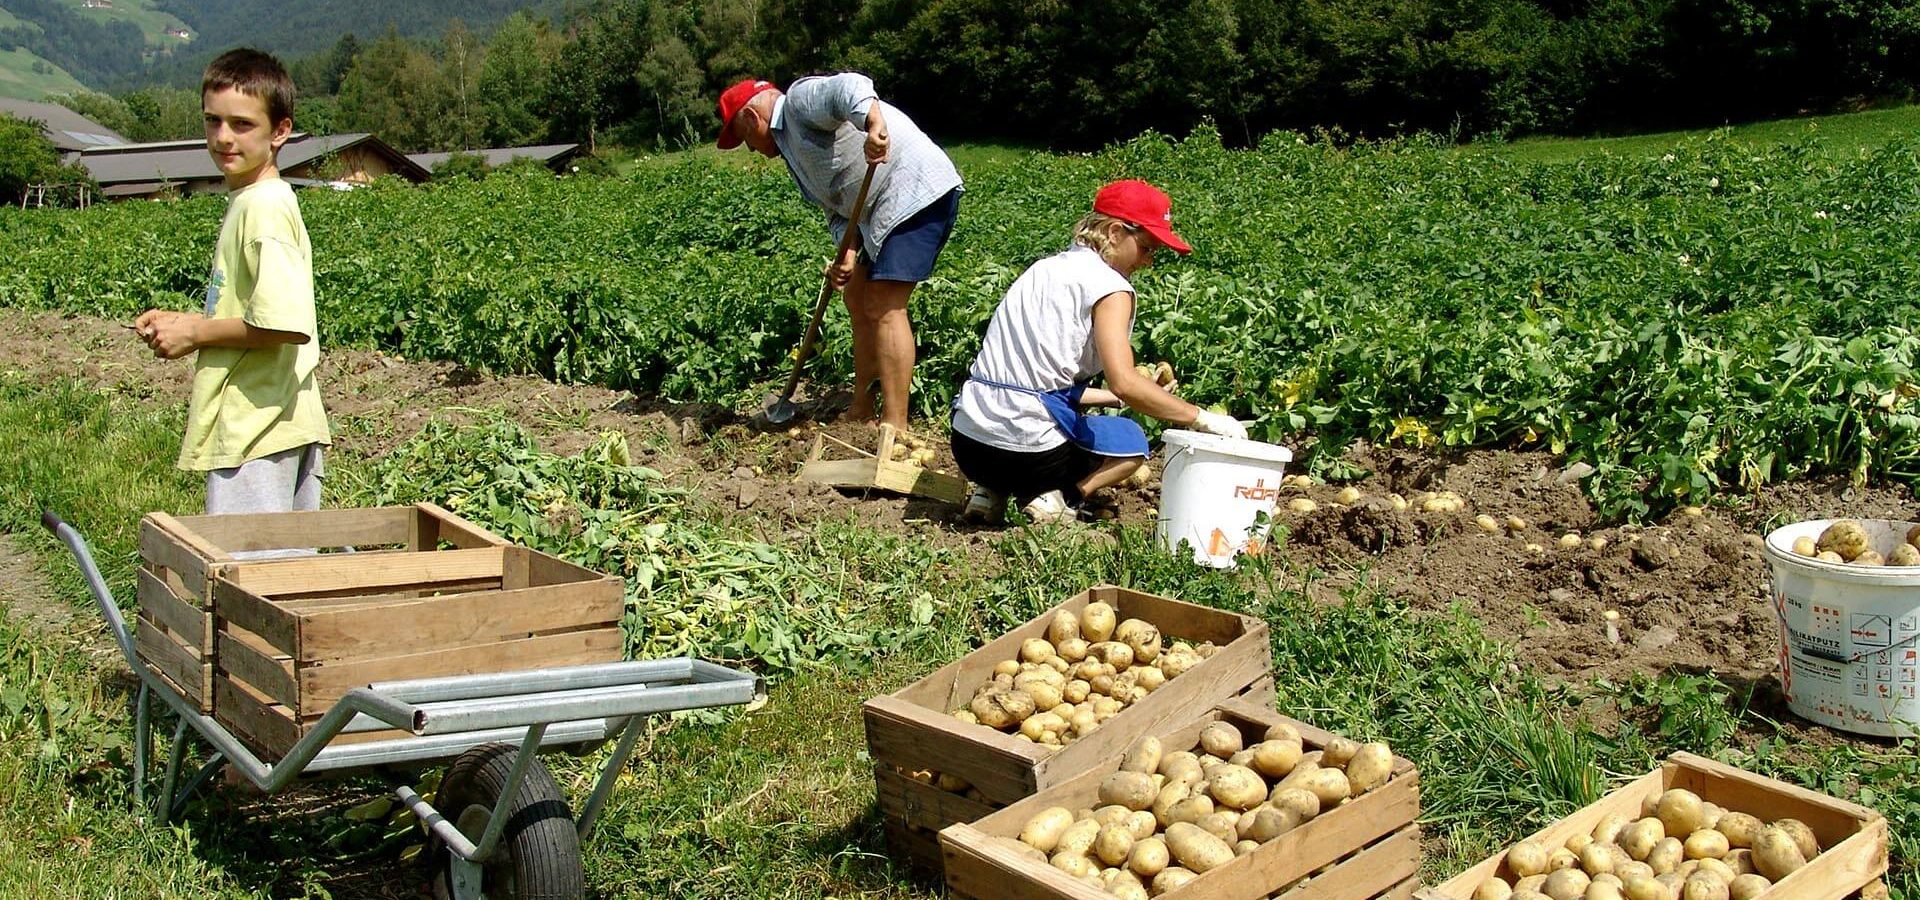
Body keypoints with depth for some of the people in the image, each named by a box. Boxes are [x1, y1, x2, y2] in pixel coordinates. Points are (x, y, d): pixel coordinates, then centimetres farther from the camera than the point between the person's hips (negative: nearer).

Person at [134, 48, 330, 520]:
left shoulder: (263, 207, -15)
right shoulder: (250, 201, 15)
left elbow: (284, 322, -24)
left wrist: (195, 332, -12)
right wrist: (183, 321, 9)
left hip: (255, 428, -10)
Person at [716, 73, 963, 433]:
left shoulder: (799, 98, -7)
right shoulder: (790, 143, 22)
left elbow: (847, 87, -28)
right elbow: (838, 207, 16)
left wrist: (873, 124, -48)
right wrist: (847, 254, -3)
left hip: (919, 191, -11)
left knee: (884, 308, -15)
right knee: (857, 298, 19)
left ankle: (895, 430, -16)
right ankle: (861, 410, 29)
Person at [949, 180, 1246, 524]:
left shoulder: (1044, 270, 17)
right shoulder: (1109, 286, -6)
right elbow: (1124, 382, -19)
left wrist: (1116, 398, 24)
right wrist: (1204, 419, -12)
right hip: (1027, 452, -7)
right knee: (1130, 440, 22)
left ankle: (991, 491, 12)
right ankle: (1054, 497, -4)